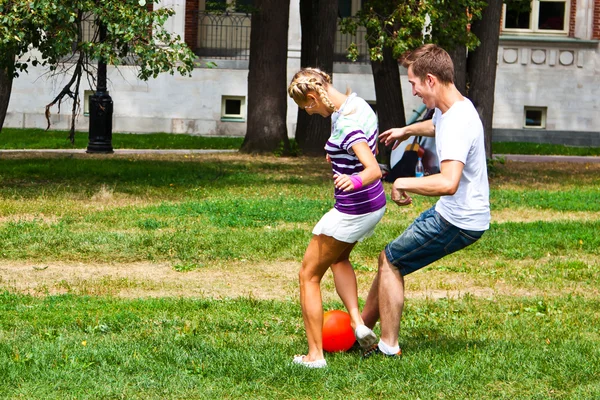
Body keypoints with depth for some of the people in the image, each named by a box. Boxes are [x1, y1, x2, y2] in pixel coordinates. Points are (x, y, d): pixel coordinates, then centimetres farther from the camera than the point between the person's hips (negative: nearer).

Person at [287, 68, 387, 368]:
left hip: (351, 213, -10)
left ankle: (315, 355, 6)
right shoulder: (357, 103, 1)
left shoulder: (346, 124, -28)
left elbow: (374, 170, -38)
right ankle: (357, 322, 15)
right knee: (338, 258, 32)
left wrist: (353, 181, -56)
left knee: (309, 276, 5)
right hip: (375, 205, 10)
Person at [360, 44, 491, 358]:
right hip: (449, 213, 10)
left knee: (391, 261, 0)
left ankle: (388, 347, 8)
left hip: (458, 222, -10)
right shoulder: (447, 109, 5)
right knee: (391, 258, 19)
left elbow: (449, 182, -43)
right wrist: (406, 131, 46)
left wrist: (403, 182, -31)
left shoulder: (457, 122, -28)